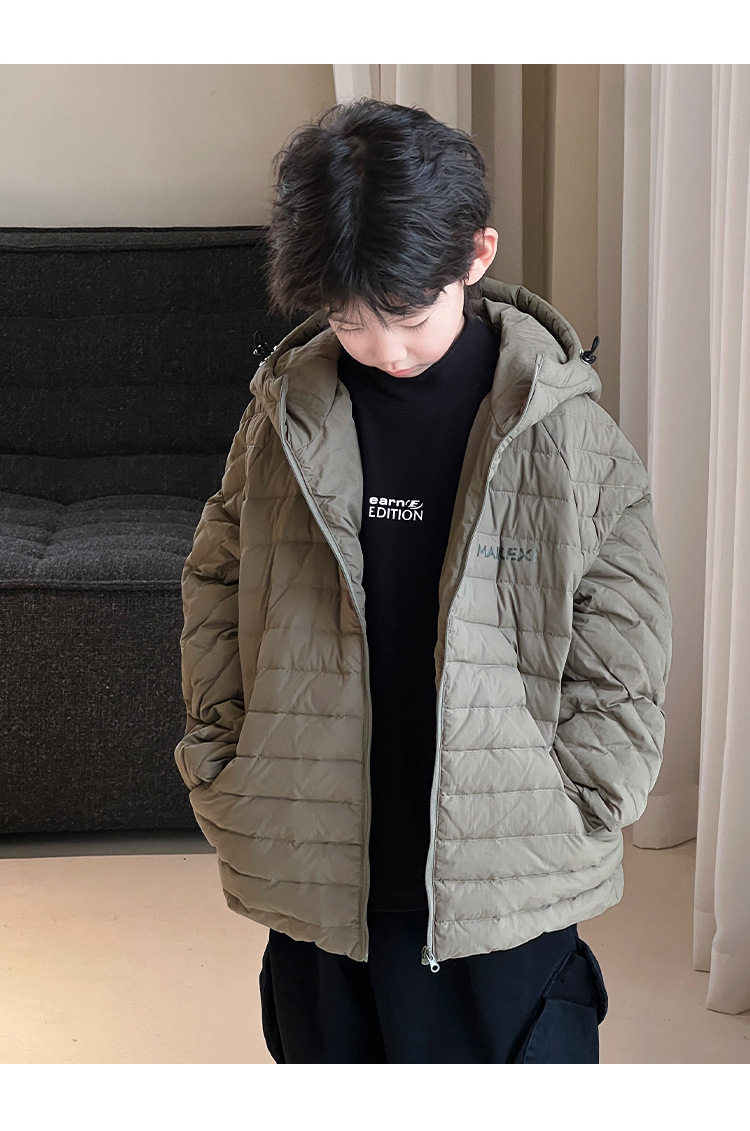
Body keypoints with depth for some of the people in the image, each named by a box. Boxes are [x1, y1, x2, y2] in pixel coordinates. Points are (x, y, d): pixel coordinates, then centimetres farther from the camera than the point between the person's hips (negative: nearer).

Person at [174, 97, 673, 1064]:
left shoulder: (561, 424, -7)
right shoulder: (284, 412, -1)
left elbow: (621, 648, -2)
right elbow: (215, 581, 10)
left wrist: (576, 811, -7)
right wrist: (223, 773, 4)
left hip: (505, 890, -2)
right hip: (313, 870, 3)